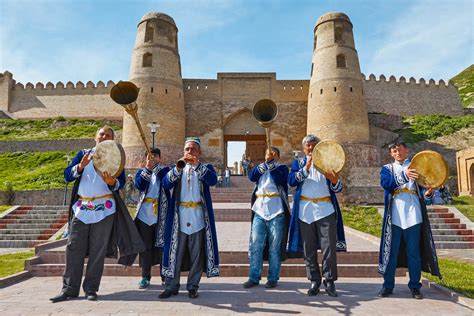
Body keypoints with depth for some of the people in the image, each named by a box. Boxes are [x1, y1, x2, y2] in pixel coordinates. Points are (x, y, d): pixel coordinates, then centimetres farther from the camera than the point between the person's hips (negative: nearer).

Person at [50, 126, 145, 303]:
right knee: (74, 248, 1)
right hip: (81, 207, 2)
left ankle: (91, 288, 12)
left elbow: (121, 182, -5)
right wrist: (81, 166, -17)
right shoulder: (83, 154, 12)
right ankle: (69, 289, 11)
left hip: (104, 208, -2)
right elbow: (67, 175, 2)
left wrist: (112, 182, -27)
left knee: (98, 250, 2)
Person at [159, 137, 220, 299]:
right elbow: (166, 184, -4)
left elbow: (213, 180, -14)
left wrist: (197, 165, -23)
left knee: (197, 254, 5)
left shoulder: (206, 167, 8)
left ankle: (193, 286, 16)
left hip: (198, 218, -1)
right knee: (175, 252, 4)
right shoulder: (177, 168, 13)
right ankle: (171, 285, 14)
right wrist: (177, 168, -19)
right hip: (179, 217, 1)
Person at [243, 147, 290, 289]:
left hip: (276, 211, -3)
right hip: (259, 210, 3)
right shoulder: (260, 168, 19)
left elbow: (279, 179, -12)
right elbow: (252, 177, -1)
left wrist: (271, 163, -9)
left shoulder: (282, 168, 8)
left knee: (275, 247, 3)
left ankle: (273, 278, 12)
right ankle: (254, 277, 11)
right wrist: (265, 163, -6)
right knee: (255, 245, 2)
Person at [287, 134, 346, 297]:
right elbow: (291, 181, -7)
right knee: (309, 249, 5)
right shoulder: (298, 163, 12)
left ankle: (329, 281, 10)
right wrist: (306, 167, -18)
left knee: (329, 247, -3)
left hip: (325, 209, 0)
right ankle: (314, 281, 17)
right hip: (305, 210, 1)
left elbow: (337, 188, 5)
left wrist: (335, 179, -18)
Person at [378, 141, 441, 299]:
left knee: (414, 252, 5)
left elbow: (422, 190, 10)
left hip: (413, 215, 1)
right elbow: (385, 183, -11)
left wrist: (427, 192, -13)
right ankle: (388, 285, 13)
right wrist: (404, 176, -25)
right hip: (394, 216, -1)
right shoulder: (387, 169, 12)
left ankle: (415, 286, 18)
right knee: (391, 251, 2)